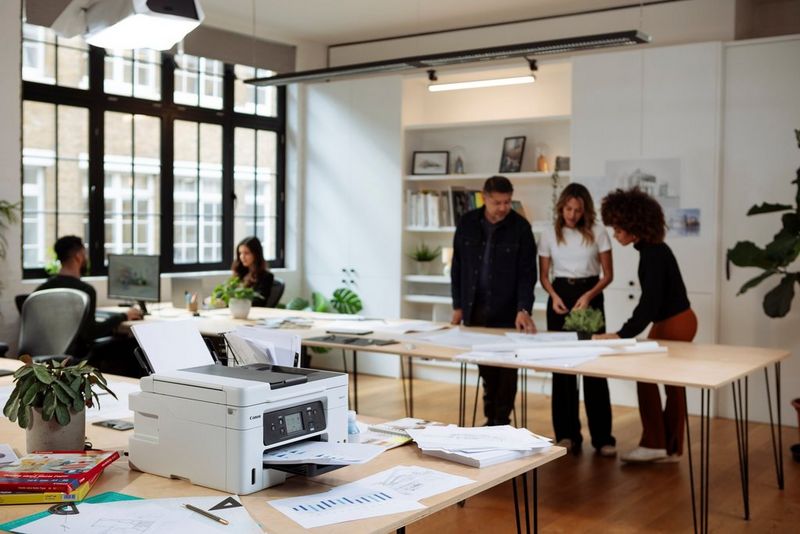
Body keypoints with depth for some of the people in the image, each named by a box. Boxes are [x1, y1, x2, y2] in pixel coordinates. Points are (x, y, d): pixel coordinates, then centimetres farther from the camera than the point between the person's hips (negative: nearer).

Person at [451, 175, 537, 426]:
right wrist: (457, 305, 6)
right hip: (474, 308, 3)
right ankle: (491, 418, 20)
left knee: (506, 368, 1)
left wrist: (523, 309, -20)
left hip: (506, 311, -2)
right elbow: (457, 266, 8)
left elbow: (527, 272, -9)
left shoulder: (520, 227, -7)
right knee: (485, 367, 8)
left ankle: (502, 420, 11)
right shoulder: (467, 222, 1)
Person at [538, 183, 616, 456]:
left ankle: (602, 436, 5)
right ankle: (567, 433, 13)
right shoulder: (550, 234, 1)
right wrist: (554, 296, -12)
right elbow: (543, 275, 7)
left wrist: (588, 296, -16)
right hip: (560, 296, 2)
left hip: (590, 296, -1)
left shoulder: (597, 232, -3)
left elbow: (608, 274, 0)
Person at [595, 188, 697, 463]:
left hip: (674, 325, -10)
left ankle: (653, 444, 5)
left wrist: (622, 335, -37)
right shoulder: (651, 249, 5)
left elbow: (650, 302, -31)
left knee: (647, 377, -3)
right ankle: (670, 448, 22)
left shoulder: (653, 254, -24)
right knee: (672, 383, 13)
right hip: (671, 322, 10)